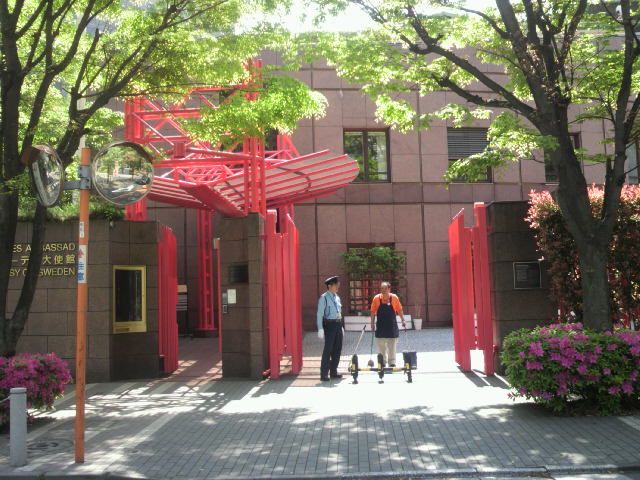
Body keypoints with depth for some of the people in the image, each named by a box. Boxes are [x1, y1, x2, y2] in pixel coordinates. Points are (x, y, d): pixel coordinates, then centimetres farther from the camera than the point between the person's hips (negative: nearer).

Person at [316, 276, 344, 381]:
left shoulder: (337, 297, 14)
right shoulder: (324, 297, -8)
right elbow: (320, 314, -12)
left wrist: (341, 326, 17)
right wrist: (320, 329, -18)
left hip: (338, 324, 7)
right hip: (329, 324, -7)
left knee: (337, 349, 10)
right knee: (328, 349, -8)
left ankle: (333, 371, 20)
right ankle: (324, 374, -2)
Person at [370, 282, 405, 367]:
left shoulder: (394, 297, -4)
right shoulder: (377, 298, -4)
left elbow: (399, 310, 6)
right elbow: (373, 312, 2)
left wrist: (403, 320, 1)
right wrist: (372, 323, -1)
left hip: (392, 325, 0)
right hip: (380, 326, 0)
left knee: (392, 345, 5)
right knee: (381, 346, 5)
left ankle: (392, 362, 13)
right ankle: (383, 363, 17)